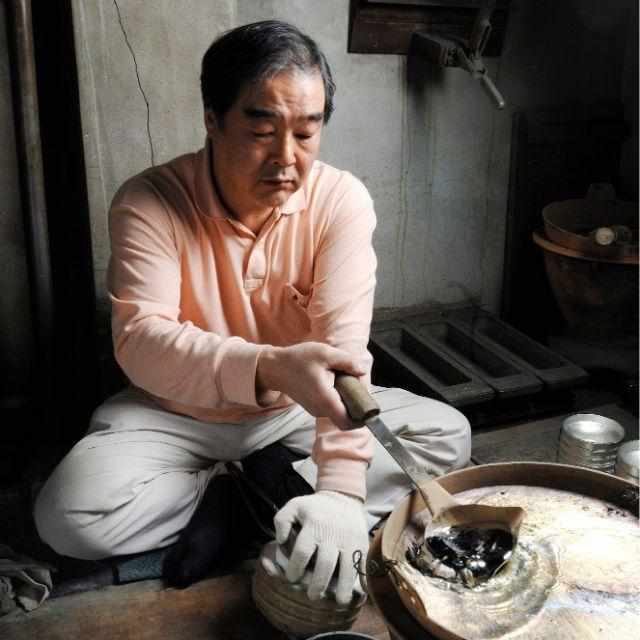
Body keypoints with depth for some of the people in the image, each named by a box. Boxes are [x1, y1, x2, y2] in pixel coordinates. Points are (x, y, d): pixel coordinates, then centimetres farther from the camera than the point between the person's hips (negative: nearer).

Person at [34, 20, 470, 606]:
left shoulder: (342, 201, -16)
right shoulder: (149, 202, -19)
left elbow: (344, 345, -25)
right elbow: (140, 340, -30)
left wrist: (341, 486, -37)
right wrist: (270, 368, -49)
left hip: (296, 412, 2)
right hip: (179, 414, -1)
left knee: (449, 435, -13)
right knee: (71, 514, -26)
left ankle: (238, 501, -14)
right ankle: (270, 491, -8)